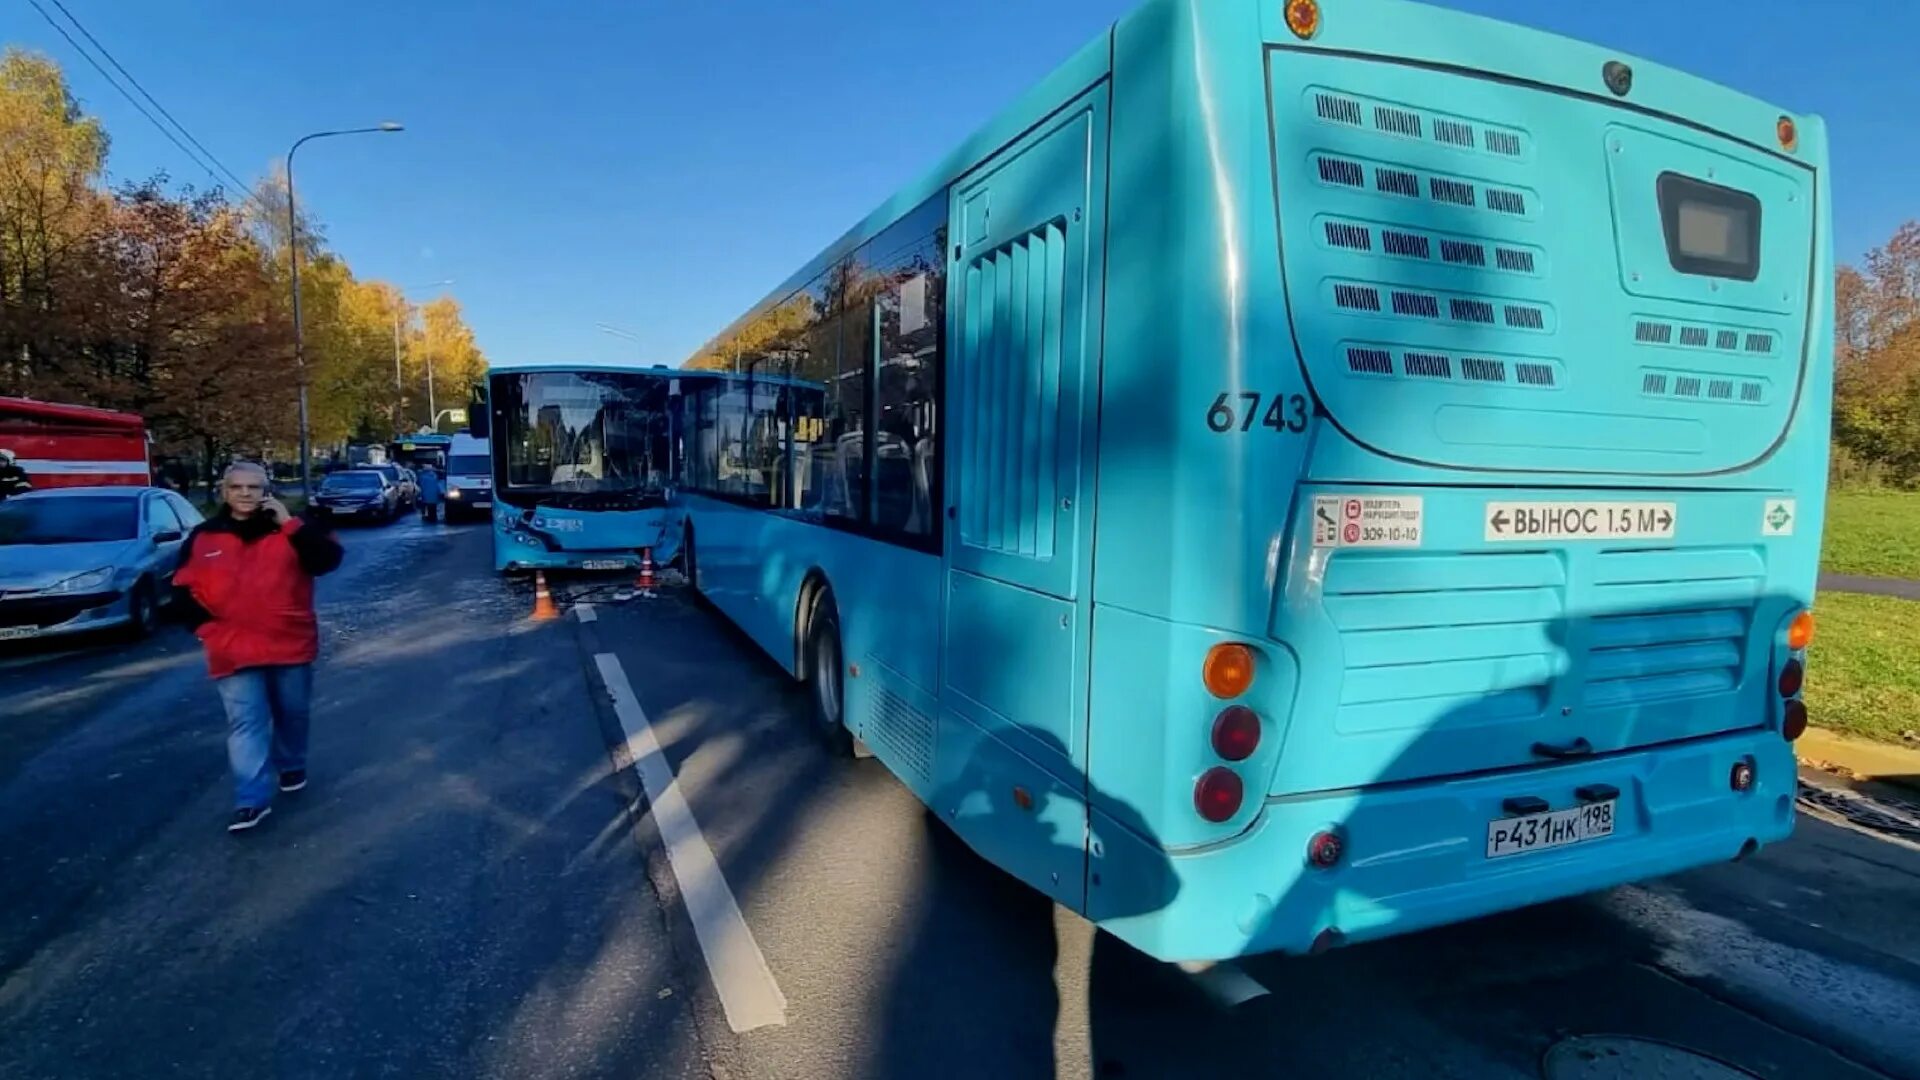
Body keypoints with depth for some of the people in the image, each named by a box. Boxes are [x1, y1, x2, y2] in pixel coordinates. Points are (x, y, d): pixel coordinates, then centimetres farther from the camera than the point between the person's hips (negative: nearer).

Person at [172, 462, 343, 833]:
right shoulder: (204, 537, 3)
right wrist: (210, 630, -5)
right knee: (245, 723, -5)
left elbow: (327, 560, -15)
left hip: (290, 645, 1)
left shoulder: (290, 529, 1)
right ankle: (252, 799, -4)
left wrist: (290, 522, -18)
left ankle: (292, 767, 39)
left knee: (292, 713, 15)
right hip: (235, 652, 0)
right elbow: (184, 591, 7)